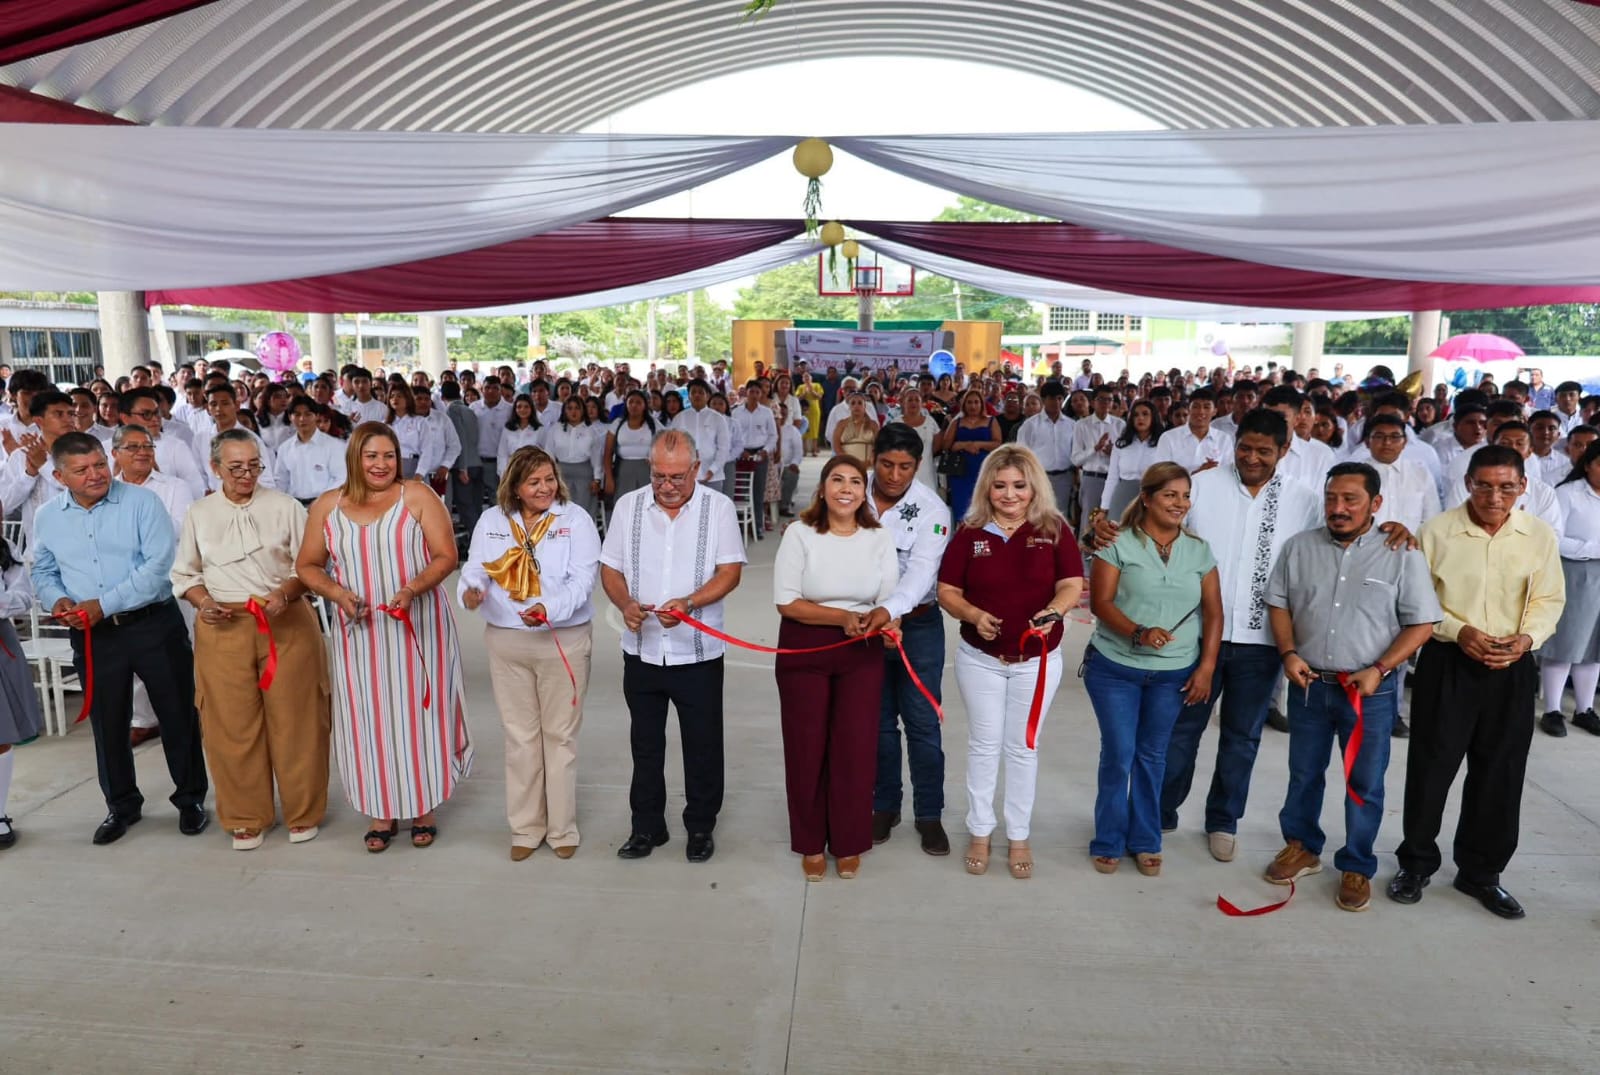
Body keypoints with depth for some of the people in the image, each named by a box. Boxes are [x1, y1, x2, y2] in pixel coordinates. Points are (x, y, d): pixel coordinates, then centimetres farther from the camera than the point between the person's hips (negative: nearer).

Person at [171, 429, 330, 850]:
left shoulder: (285, 506, 3)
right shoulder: (199, 514, 10)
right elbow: (184, 573, 15)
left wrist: (284, 594, -14)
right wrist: (203, 602, -4)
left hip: (286, 623, -2)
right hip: (223, 627, 2)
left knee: (294, 720, 3)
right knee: (233, 724, 5)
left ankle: (302, 813, 19)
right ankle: (247, 818, 21)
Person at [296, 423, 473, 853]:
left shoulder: (418, 497, -3)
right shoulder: (327, 506, 5)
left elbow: (446, 556, -8)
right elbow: (307, 566, 10)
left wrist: (412, 589, -23)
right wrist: (338, 594, -8)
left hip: (417, 626, -2)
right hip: (360, 631, 2)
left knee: (419, 713, 5)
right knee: (369, 717, 6)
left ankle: (423, 809, 20)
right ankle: (382, 812, 22)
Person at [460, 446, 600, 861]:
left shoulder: (575, 519, -4)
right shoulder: (492, 521, 6)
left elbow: (582, 579, -12)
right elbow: (475, 567, 2)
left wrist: (549, 609, -29)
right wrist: (471, 589, -22)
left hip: (563, 641, -3)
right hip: (507, 643, 3)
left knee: (560, 735, 7)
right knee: (520, 735, 12)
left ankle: (562, 827, 21)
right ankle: (525, 827, 25)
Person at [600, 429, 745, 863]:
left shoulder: (718, 507, -6)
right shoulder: (628, 506, 1)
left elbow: (729, 572, -9)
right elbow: (610, 569, 5)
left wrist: (688, 603, -25)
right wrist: (625, 604, -15)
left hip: (698, 651, -2)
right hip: (641, 649, 3)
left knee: (703, 745, 9)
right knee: (645, 744, 15)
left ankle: (701, 827, 27)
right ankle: (647, 826, 31)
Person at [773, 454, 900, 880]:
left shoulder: (880, 538, -1)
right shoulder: (800, 534, -9)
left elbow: (889, 600, -1)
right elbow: (786, 601, -13)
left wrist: (879, 617, -25)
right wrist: (842, 617, -21)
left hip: (862, 654, 2)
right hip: (804, 652, -1)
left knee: (855, 747, 5)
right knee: (807, 747, 7)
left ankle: (849, 843, 25)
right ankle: (811, 844, 26)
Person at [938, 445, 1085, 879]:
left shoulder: (1054, 530, -7)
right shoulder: (970, 533, -6)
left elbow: (1071, 586, -12)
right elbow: (947, 591, -4)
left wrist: (1053, 611, -33)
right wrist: (974, 615, -23)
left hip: (1038, 660, 0)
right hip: (980, 658, 0)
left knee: (1022, 747, 13)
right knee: (983, 745, 12)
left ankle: (1018, 837, 28)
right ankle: (979, 833, 28)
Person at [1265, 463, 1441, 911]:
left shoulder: (1402, 555, -8)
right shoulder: (1299, 547, 0)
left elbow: (1422, 623, -6)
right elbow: (1278, 603, 8)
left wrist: (1378, 670, -16)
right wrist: (1289, 653, -6)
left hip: (1371, 690, -3)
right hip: (1309, 684, 3)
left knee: (1365, 782, 8)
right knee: (1303, 772, 16)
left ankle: (1356, 867, 24)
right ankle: (1302, 847, 34)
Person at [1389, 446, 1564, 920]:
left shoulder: (1540, 535, 0)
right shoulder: (1438, 530, -8)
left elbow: (1548, 600, 5)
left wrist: (1526, 638, -13)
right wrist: (1458, 631, -18)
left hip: (1512, 669, 3)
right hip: (1447, 663, -2)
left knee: (1499, 773, 10)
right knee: (1431, 766, 4)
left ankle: (1481, 872, 27)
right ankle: (1416, 861, 22)